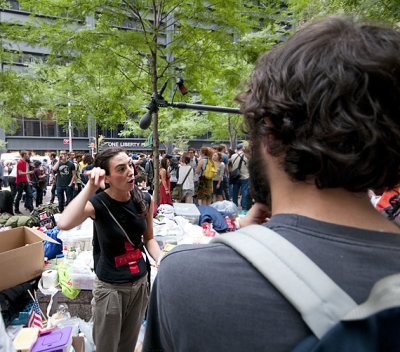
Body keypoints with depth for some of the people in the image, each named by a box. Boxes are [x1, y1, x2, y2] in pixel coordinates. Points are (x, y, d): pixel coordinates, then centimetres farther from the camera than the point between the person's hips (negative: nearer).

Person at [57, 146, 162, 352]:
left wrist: (161, 260, -12)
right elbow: (64, 224, -40)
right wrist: (91, 187, -36)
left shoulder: (145, 201, -8)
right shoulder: (97, 203, -19)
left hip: (140, 282, 4)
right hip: (110, 287, -3)